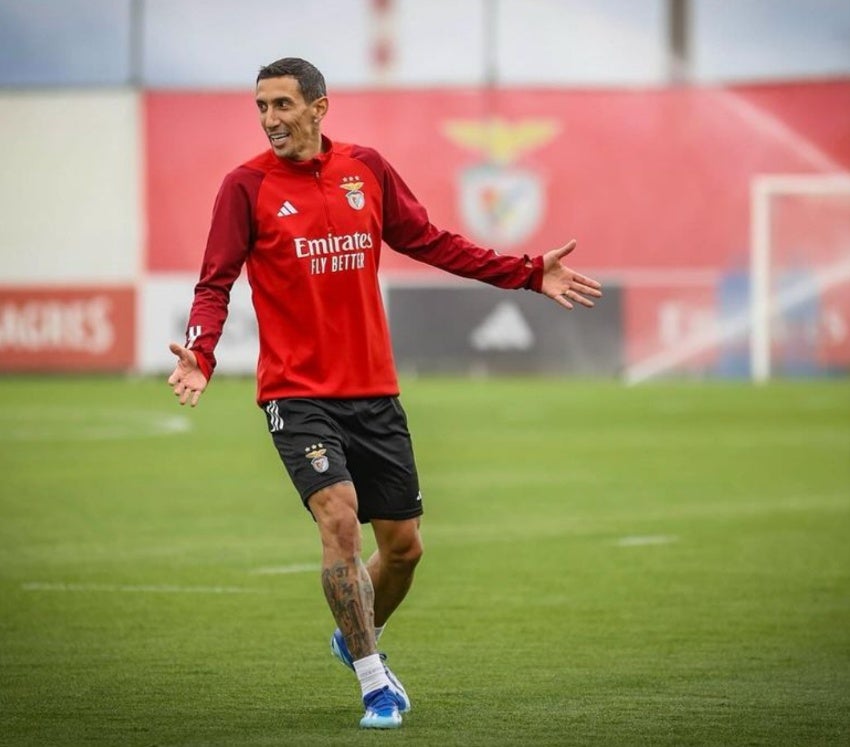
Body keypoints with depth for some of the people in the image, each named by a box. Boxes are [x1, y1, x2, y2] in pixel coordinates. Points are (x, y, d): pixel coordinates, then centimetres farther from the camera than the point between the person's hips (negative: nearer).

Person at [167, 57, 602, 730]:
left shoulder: (366, 168, 4)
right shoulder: (247, 186, -5)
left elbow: (432, 243, 14)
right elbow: (217, 282, -8)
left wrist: (528, 274, 10)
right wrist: (201, 355, -27)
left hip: (374, 394, 4)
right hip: (298, 393, -4)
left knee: (403, 546, 7)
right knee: (339, 520, -21)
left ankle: (357, 638, 38)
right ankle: (375, 682, -9)